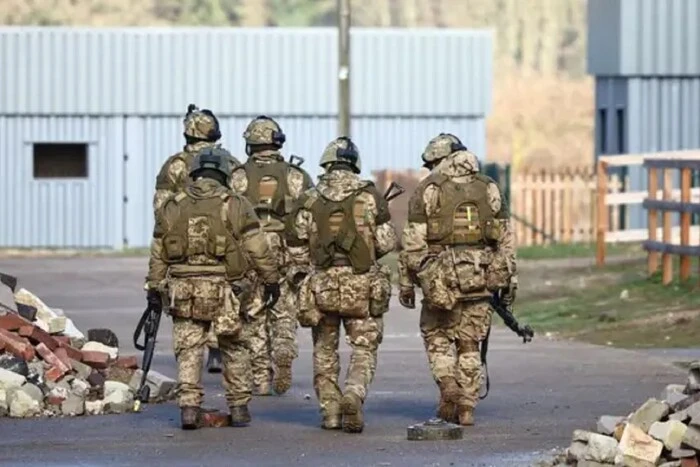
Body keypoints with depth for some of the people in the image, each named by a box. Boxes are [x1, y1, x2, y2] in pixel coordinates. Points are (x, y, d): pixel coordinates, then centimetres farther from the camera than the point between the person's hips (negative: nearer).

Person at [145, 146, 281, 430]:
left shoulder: (172, 207, 8)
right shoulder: (235, 205, 0)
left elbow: (158, 253, 11)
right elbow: (257, 248, -1)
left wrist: (154, 288, 17)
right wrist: (271, 279, 7)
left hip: (183, 289, 1)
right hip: (224, 289, -1)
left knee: (188, 350, 5)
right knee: (234, 349, 12)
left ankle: (188, 408, -6)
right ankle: (238, 408, 14)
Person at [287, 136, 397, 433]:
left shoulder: (310, 200, 1)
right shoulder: (370, 196, -2)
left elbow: (295, 241, 0)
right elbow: (387, 242, -2)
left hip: (322, 284, 1)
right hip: (362, 285, -1)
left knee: (325, 351, 16)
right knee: (364, 351, 4)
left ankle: (330, 412, 14)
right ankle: (353, 396, -21)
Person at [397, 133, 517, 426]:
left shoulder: (428, 190, -1)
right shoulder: (488, 188, 9)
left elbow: (413, 242, -3)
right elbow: (505, 237, 9)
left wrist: (406, 284, 3)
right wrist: (509, 280, 14)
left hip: (442, 276, -3)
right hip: (481, 276, 3)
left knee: (437, 336, 14)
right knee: (470, 343, 11)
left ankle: (449, 389, -4)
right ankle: (467, 407, 8)